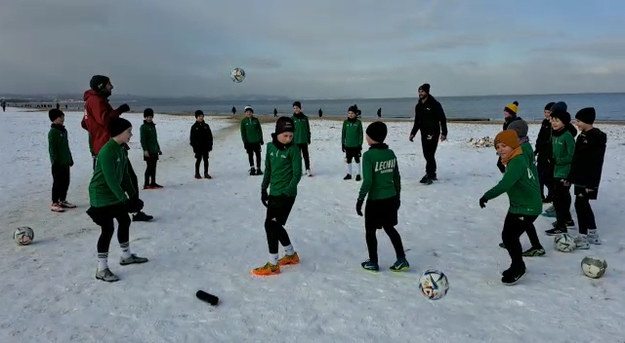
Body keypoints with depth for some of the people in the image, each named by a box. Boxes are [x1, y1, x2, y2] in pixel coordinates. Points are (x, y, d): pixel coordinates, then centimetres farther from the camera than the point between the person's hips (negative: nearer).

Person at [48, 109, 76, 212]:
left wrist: (70, 159, 21)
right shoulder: (52, 132, -12)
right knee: (57, 183, -3)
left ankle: (63, 200, 25)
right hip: (58, 163, -8)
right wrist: (55, 161, -19)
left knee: (66, 182, 14)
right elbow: (52, 148, -16)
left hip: (66, 162, 8)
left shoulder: (64, 130, 14)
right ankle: (54, 203, 5)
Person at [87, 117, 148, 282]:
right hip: (101, 196, -10)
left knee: (125, 221, 17)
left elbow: (124, 175, 11)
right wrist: (124, 199, -26)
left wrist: (132, 195, 9)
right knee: (108, 229, -7)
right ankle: (101, 269, 4)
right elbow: (111, 179, -28)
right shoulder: (107, 151, -25)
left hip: (114, 194, 10)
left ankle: (126, 256, 36)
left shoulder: (122, 149, 5)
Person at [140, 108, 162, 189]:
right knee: (149, 167, -8)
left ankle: (153, 183, 18)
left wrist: (158, 149, 22)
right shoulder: (143, 127, -7)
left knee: (153, 167, 11)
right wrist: (145, 150, -20)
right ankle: (146, 184, -4)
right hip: (148, 151, -7)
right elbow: (142, 140, -13)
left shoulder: (153, 126, 16)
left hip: (155, 151, 7)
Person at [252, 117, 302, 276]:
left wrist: (287, 192, -20)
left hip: (286, 194, -7)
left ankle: (273, 265, 4)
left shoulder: (293, 149, -12)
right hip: (273, 192, 7)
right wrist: (264, 188, 13)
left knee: (271, 224, -7)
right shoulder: (270, 146, 5)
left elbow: (297, 174, -13)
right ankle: (291, 255, 35)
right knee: (275, 225, 15)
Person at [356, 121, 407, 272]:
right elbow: (397, 178, 9)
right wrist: (397, 196, 20)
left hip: (375, 200, -6)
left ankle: (373, 263, 22)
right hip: (391, 199, 6)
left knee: (370, 231, 12)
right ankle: (401, 260, 20)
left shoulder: (368, 155, -17)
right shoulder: (391, 153, 2)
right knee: (390, 228, 21)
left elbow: (367, 181, -21)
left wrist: (360, 199, -12)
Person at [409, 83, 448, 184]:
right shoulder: (418, 106, 13)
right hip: (424, 134, 7)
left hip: (433, 133, -7)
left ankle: (429, 175, -9)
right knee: (427, 154, 9)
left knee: (430, 154, -12)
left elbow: (442, 119, -7)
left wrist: (444, 133, -12)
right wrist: (413, 133, 12)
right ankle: (433, 174, 21)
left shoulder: (435, 104, -7)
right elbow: (417, 122, 20)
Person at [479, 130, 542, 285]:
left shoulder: (517, 162, -25)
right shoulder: (513, 160, 6)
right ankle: (517, 266, 30)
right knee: (507, 235, 13)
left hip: (528, 208, -10)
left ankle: (518, 267, 10)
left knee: (510, 236, -12)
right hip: (517, 205, 10)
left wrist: (487, 195, -41)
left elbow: (505, 184, -39)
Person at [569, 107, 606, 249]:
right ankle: (593, 234, 27)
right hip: (579, 178, 9)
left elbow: (597, 163, -18)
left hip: (588, 180, -9)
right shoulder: (582, 136, 11)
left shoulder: (597, 137, -15)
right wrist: (570, 177, 17)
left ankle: (583, 237, 0)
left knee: (580, 205, -8)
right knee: (584, 205, 15)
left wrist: (592, 183, -21)